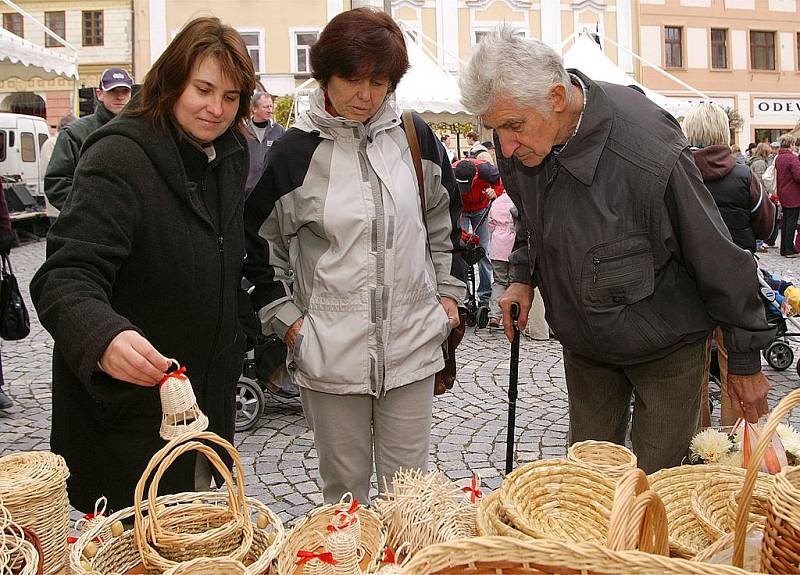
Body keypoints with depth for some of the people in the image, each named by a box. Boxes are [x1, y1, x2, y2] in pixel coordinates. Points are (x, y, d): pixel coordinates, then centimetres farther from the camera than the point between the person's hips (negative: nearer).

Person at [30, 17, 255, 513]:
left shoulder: (231, 155, 4)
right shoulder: (120, 158, -20)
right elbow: (67, 277, -29)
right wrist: (104, 337, -48)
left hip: (209, 397, 7)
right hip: (126, 402, -6)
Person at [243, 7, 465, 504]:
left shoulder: (415, 138, 3)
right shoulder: (296, 152, -5)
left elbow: (445, 221, 17)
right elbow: (259, 244, 5)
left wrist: (449, 292, 12)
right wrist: (286, 318, 0)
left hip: (412, 344, 2)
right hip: (331, 351, -1)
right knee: (345, 486, 13)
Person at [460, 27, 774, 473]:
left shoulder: (650, 153, -33)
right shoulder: (517, 145, -13)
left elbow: (720, 260, -20)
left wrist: (746, 362, -10)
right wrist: (523, 277, -2)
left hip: (665, 347, -5)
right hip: (583, 343, 5)